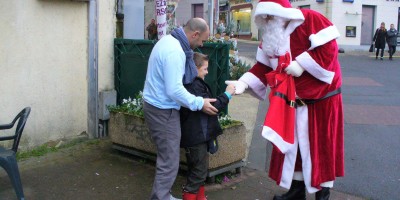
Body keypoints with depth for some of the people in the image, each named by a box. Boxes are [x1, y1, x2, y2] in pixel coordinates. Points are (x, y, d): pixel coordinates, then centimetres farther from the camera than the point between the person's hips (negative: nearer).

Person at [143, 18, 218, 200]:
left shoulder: (169, 40, 8)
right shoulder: (175, 52, -24)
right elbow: (174, 90, -27)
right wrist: (199, 104, -18)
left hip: (156, 105, 11)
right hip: (163, 110, -11)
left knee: (166, 157, 20)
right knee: (169, 162, -3)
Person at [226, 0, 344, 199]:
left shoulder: (311, 20, -17)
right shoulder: (271, 35, 4)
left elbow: (329, 49, -22)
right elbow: (264, 67, 5)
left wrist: (301, 64, -25)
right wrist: (244, 82, -8)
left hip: (321, 97, -6)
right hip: (292, 99, 7)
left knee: (321, 145, 4)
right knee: (292, 142, 12)